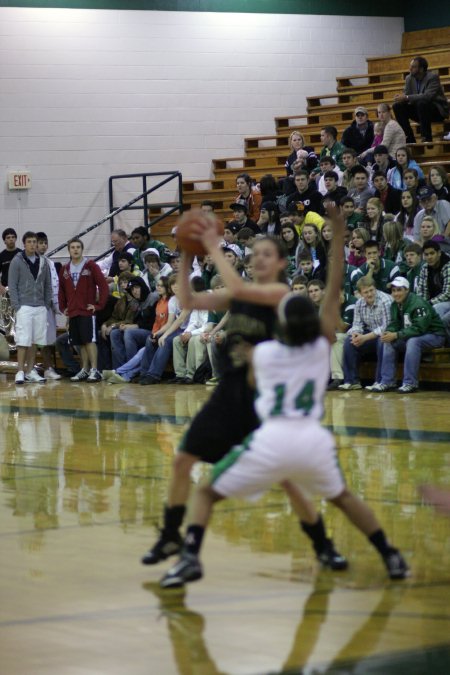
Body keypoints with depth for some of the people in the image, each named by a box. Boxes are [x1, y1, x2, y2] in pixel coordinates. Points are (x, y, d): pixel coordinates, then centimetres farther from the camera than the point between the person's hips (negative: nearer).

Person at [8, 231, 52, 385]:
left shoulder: (43, 262, 9)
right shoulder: (17, 261, -3)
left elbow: (48, 285, 14)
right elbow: (12, 285, -4)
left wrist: (47, 304, 8)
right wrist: (16, 306, -11)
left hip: (40, 307, 4)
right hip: (24, 307, -4)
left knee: (35, 341, 6)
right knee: (23, 340, -9)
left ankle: (30, 371, 11)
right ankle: (20, 372, -8)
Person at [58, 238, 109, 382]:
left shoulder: (90, 266, -3)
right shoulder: (65, 269, 11)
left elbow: (103, 285, -6)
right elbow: (61, 290, 21)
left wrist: (99, 304, -10)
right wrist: (63, 307, 14)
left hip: (87, 311, -5)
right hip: (72, 312, 5)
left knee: (89, 340, -10)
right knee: (80, 343, 7)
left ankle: (94, 370, -11)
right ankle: (84, 370, 12)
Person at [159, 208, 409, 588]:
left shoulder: (261, 353, 8)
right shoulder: (322, 346, 8)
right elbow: (334, 289, 11)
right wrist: (338, 233, 8)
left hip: (271, 441, -2)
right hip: (313, 440, 2)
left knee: (207, 494, 14)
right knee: (343, 498, 31)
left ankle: (191, 558, -7)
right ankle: (392, 558, 26)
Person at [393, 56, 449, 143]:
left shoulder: (433, 77, -18)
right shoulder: (409, 78, 1)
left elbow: (427, 96, -32)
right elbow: (406, 95, 1)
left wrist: (406, 98, -36)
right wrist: (400, 97, -25)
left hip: (438, 110, -6)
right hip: (420, 110, 7)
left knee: (421, 103, -36)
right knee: (398, 106, -12)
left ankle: (426, 138, -28)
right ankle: (409, 139, -12)